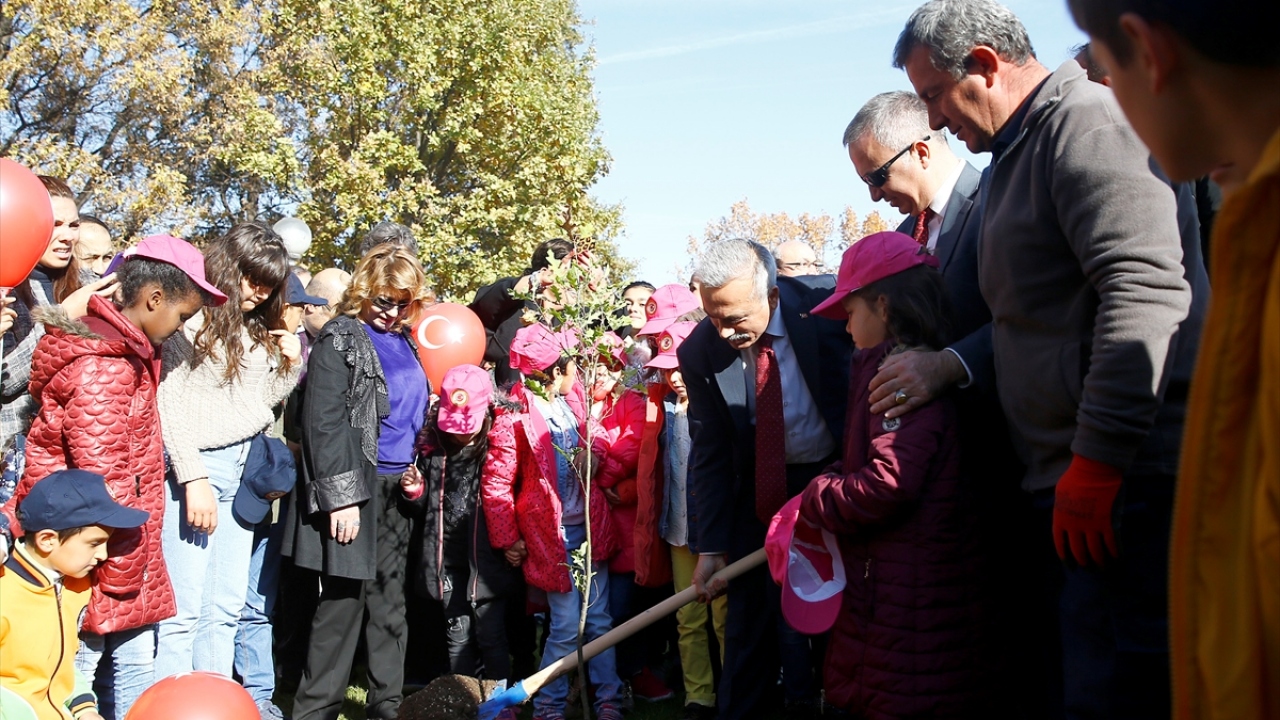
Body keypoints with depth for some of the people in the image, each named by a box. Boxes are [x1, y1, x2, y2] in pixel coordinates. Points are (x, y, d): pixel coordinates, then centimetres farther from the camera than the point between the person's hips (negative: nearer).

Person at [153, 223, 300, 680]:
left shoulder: (257, 330, 15)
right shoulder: (194, 320, -7)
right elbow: (168, 404, -11)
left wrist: (290, 363, 2)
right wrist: (193, 478, -15)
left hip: (242, 471, 8)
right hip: (197, 466, -8)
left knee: (225, 610, 12)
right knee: (183, 612, -4)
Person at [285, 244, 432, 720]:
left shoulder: (406, 342, 13)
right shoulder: (340, 339, -7)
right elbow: (324, 423, -14)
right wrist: (341, 497, -18)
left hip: (397, 489, 7)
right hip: (356, 489, -6)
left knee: (390, 600, 12)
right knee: (345, 598, -3)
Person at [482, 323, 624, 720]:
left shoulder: (572, 398, 4)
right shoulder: (513, 418, -15)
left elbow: (592, 434, 22)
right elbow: (495, 486, -10)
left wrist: (593, 451, -1)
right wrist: (508, 539, -6)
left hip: (590, 526, 6)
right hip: (552, 535, -5)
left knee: (599, 620, 10)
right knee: (567, 626, -1)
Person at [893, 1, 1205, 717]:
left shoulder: (1087, 120, -9)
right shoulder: (1017, 154, 23)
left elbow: (1146, 290, -22)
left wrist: (1096, 461, -22)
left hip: (1126, 479, -10)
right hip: (1066, 482, 10)